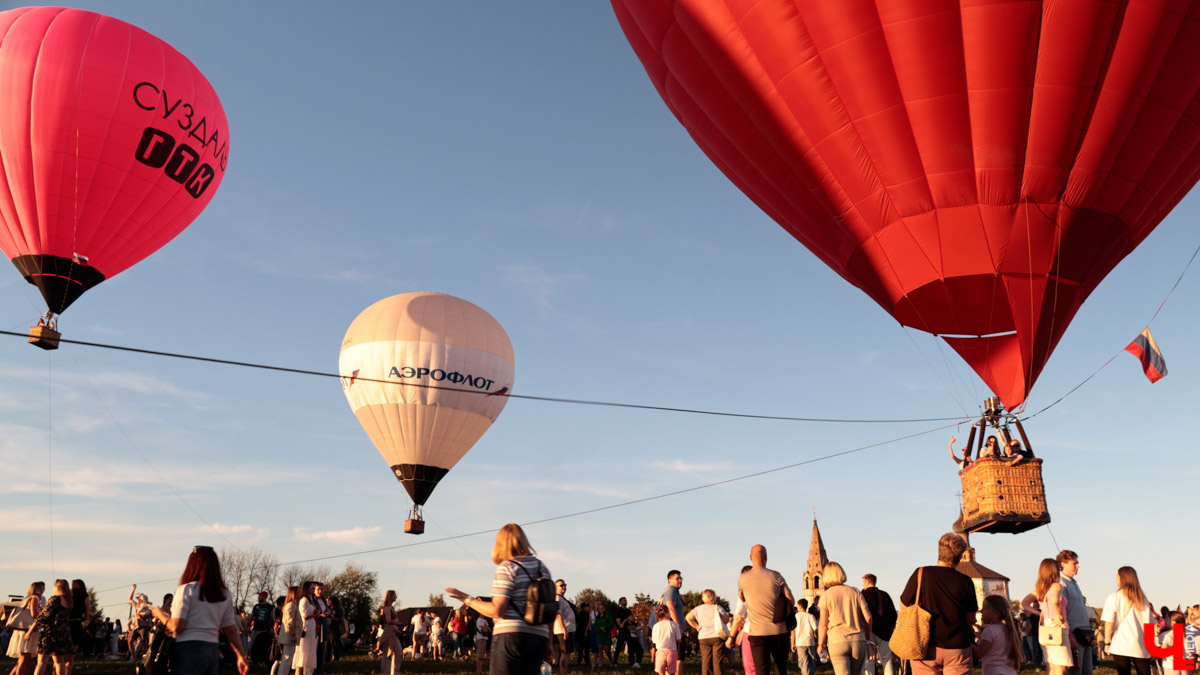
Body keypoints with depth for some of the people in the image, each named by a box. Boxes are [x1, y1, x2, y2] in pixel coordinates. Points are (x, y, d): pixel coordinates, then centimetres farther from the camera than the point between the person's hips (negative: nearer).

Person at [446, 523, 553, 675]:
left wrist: (468, 600, -3)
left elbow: (496, 611, -12)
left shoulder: (506, 568, -5)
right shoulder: (542, 567, 13)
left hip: (510, 636, -6)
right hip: (539, 638, 6)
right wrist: (549, 641, 22)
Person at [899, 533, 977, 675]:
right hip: (957, 647, 1)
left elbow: (904, 605, 1)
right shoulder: (965, 582, -4)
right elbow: (970, 619, 4)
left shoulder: (921, 574, -7)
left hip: (925, 647, -1)